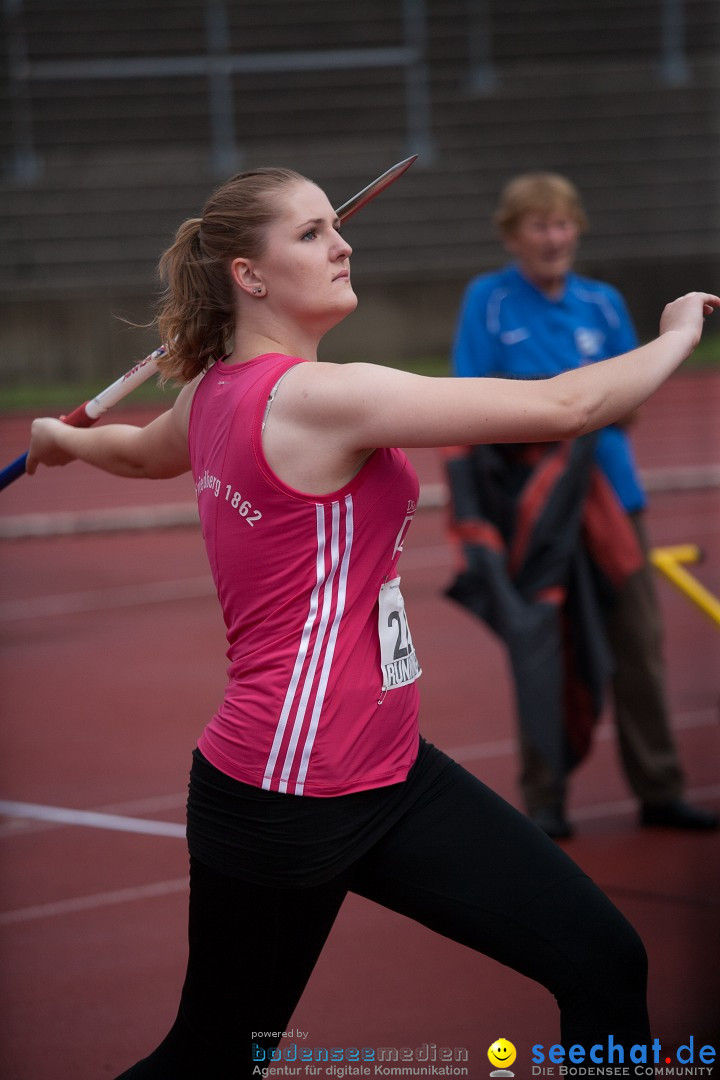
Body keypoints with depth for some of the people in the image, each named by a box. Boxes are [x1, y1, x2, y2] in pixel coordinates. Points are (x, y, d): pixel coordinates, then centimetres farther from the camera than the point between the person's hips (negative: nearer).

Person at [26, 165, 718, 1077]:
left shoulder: (211, 394, 7)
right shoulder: (320, 397, -20)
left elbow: (144, 451, 33)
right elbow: (565, 407, -21)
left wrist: (64, 439, 56)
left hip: (386, 773, 9)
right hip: (284, 798, -9)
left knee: (605, 966, -2)